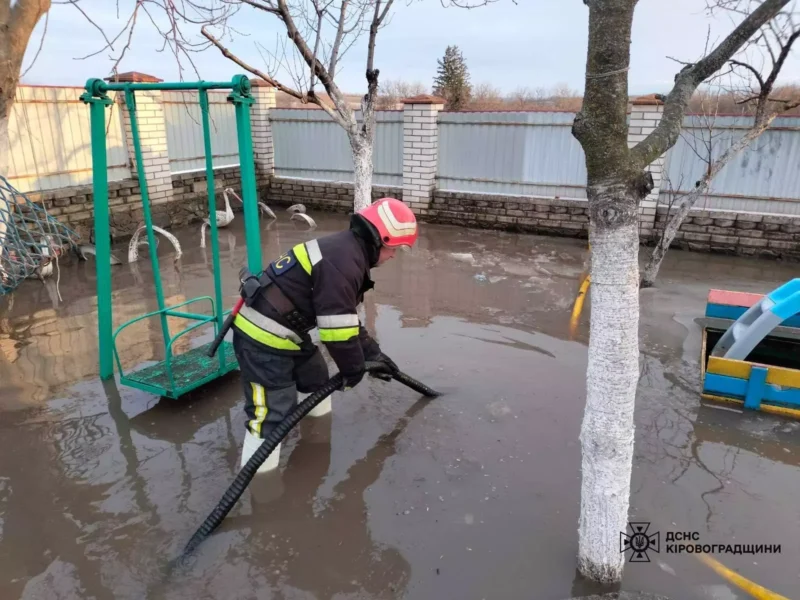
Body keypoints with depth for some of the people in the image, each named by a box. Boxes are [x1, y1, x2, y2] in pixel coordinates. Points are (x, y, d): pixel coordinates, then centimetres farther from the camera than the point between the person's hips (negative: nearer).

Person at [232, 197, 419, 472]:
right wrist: (353, 367, -7)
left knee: (316, 379, 28)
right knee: (272, 413, -8)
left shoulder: (346, 251, 9)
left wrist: (373, 353, 21)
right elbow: (336, 328, -24)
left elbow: (345, 318, 18)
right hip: (262, 339, -11)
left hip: (286, 332, 11)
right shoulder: (342, 261, -24)